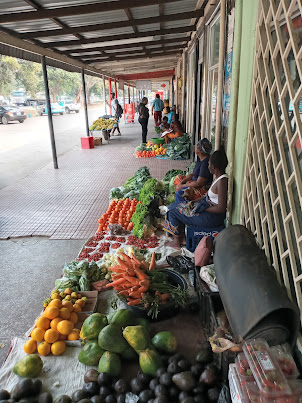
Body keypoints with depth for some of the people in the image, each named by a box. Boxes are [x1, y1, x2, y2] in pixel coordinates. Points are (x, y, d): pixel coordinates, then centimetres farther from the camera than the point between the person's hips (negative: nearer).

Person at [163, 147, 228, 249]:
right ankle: (182, 236, 24)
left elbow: (221, 208, -28)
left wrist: (204, 209, -16)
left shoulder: (222, 181, -27)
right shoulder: (219, 177, 4)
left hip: (212, 217, -10)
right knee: (174, 205, 17)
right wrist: (195, 201, 9)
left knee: (173, 210, -2)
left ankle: (176, 242, 14)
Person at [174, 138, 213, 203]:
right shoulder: (200, 159, 5)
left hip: (204, 189, -11)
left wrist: (183, 186, -15)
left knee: (180, 193, -27)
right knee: (178, 178, 15)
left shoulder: (206, 163, -26)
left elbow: (198, 183, -25)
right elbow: (192, 174, 12)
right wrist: (182, 182, -2)